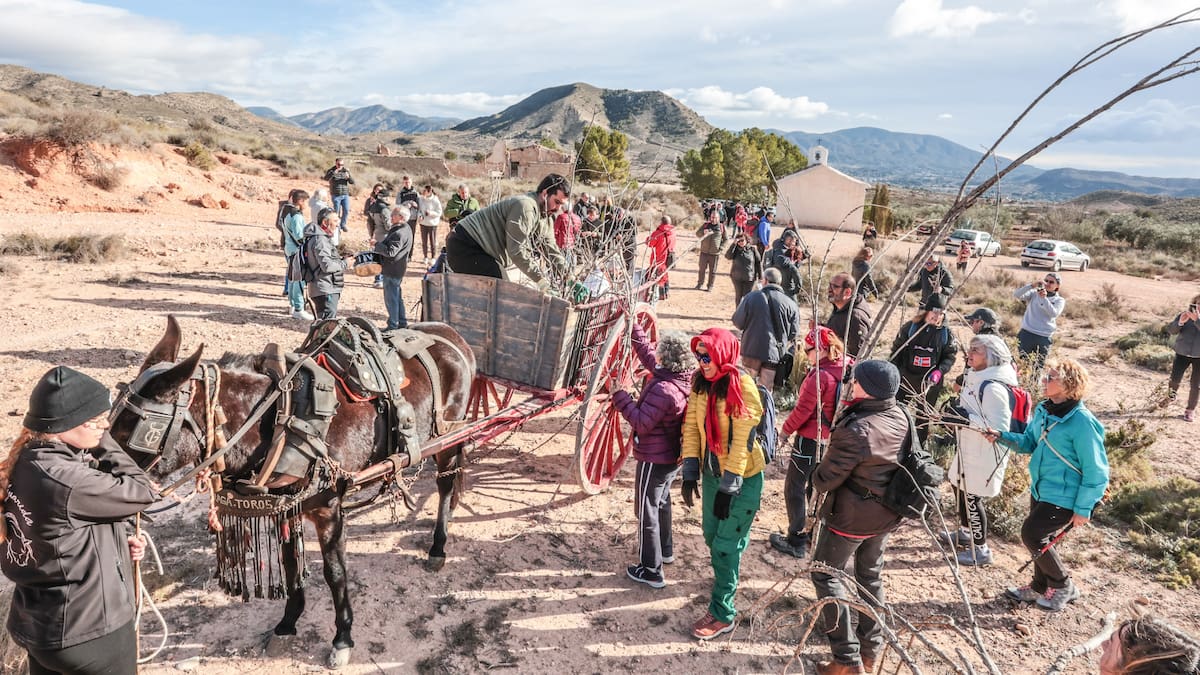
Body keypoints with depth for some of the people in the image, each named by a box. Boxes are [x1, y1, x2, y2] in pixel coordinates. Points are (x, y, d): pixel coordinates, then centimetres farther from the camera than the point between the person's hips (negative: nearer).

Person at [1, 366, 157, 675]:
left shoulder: (27, 462, -1)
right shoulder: (67, 481, -31)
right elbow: (143, 493, -18)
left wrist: (121, 537, -2)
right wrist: (104, 440, -14)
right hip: (89, 632, -9)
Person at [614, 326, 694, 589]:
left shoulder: (664, 389, -31)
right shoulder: (684, 379, -4)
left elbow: (641, 423, -26)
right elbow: (647, 354, 8)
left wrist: (620, 396, -21)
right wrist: (634, 327, 11)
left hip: (654, 460, -9)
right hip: (672, 457, 9)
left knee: (647, 512, 5)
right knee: (662, 503, 28)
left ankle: (651, 571, 15)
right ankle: (665, 550, 46)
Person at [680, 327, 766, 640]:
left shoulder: (742, 387, -22)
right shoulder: (700, 383, -2)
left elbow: (742, 442, -22)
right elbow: (691, 427, 1)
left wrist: (728, 488, -21)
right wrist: (690, 473, -4)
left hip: (743, 478, -6)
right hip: (712, 473, 6)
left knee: (724, 545, -1)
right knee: (712, 535, 18)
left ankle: (722, 614, 14)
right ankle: (725, 576, 48)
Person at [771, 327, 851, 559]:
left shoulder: (819, 375, -24)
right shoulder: (846, 368, -1)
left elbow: (803, 409, -20)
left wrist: (786, 429, -8)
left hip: (810, 438, -8)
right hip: (830, 439, 8)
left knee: (794, 488, 4)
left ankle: (796, 541, 8)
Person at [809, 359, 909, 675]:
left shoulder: (856, 430, -30)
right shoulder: (902, 417, -7)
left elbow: (825, 479, -20)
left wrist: (816, 477, 1)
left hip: (851, 515, -7)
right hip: (886, 514, 7)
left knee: (826, 575, 10)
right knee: (871, 575, 22)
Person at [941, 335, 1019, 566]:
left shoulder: (994, 388, -26)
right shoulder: (975, 377, 4)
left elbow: (999, 427, -27)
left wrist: (969, 418, -33)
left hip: (985, 455, -10)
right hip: (969, 449, 10)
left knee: (971, 497, 1)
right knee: (959, 487, 23)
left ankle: (981, 549, 17)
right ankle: (965, 533, 43)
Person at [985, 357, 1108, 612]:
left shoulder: (1082, 422, -24)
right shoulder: (1043, 410, 0)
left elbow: (1095, 471, -21)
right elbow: (1029, 443, 12)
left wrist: (1083, 509, -18)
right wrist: (1002, 437, -6)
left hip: (1063, 497, -8)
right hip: (1040, 489, 8)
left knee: (1031, 534, -5)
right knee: (1039, 538, 18)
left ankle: (1063, 586, 17)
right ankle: (1041, 588, 38)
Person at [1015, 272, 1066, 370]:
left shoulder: (1059, 300, 8)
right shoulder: (1034, 293, 9)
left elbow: (1054, 313, -11)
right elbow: (1016, 295, -7)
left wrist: (1044, 298, -22)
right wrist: (1032, 285, -19)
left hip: (1044, 337, 0)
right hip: (1026, 333, 0)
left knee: (1038, 366, 2)